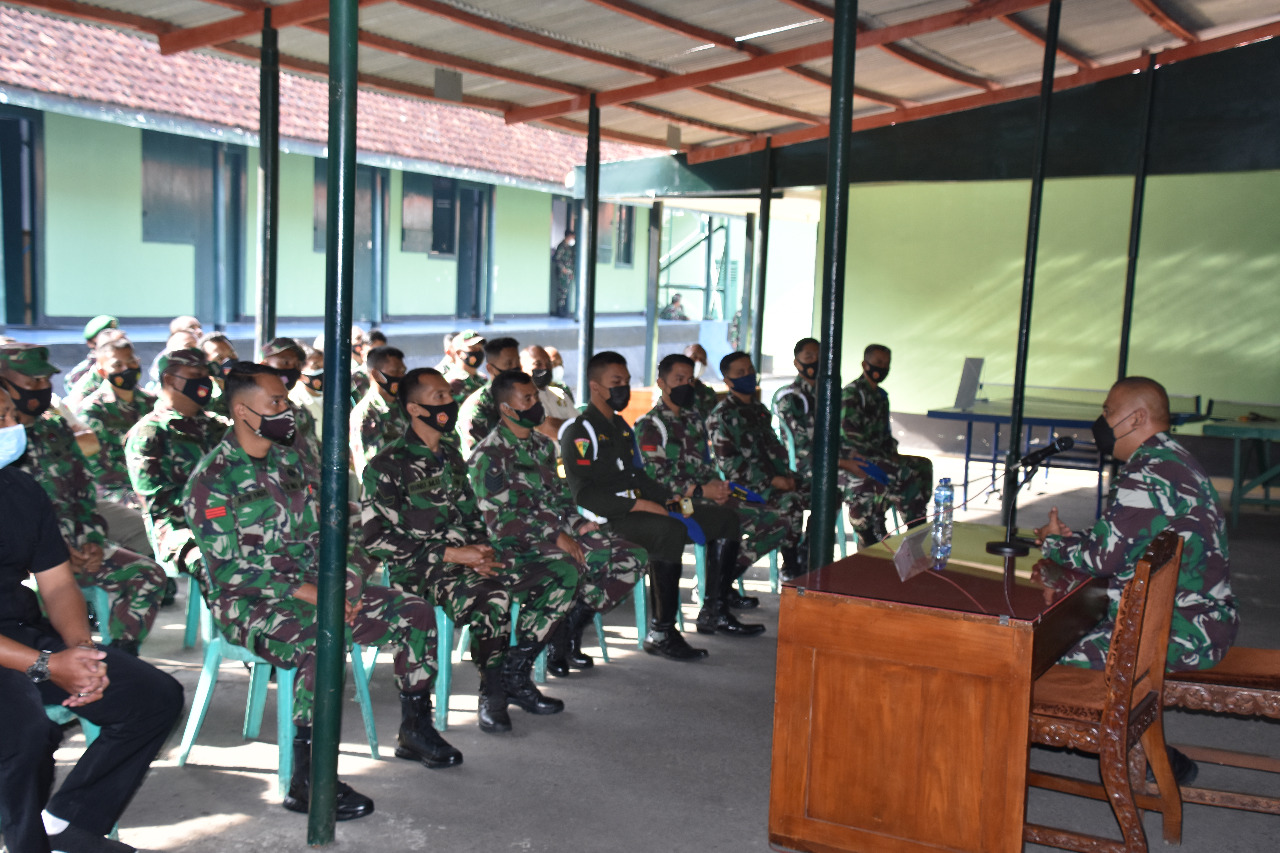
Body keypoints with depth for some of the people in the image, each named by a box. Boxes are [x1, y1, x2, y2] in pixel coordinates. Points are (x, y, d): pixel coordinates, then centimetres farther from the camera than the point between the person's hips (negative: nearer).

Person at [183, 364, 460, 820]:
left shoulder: (292, 462, 12)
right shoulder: (212, 479, -11)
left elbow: (325, 534, 16)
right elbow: (226, 569, -17)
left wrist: (342, 579, -4)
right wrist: (303, 591, -21)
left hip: (312, 586, 7)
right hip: (248, 600, -7)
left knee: (414, 612, -3)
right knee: (320, 646, -38)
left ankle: (415, 731, 13)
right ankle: (308, 781, -26)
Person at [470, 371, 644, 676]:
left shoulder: (543, 445, 17)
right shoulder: (489, 455, -8)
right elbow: (499, 516, -15)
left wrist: (577, 523, 2)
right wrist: (555, 536, -18)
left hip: (558, 534, 8)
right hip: (517, 543, -8)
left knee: (633, 558, -6)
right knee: (566, 571, -39)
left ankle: (568, 631, -2)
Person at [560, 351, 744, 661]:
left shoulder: (622, 427, 23)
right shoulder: (579, 431, -7)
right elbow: (583, 493, -17)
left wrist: (671, 498, 7)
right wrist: (636, 505, -22)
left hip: (639, 508, 9)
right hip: (606, 518, -9)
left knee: (726, 519, 3)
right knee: (670, 531, -38)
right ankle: (660, 633, -32)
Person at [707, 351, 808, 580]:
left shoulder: (759, 411, 19)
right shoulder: (722, 415, -6)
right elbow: (727, 462, -13)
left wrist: (786, 475, 1)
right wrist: (770, 481, -17)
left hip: (775, 478, 8)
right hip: (746, 485, -8)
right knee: (792, 502, -32)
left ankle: (805, 557, 1)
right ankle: (790, 567, -16)